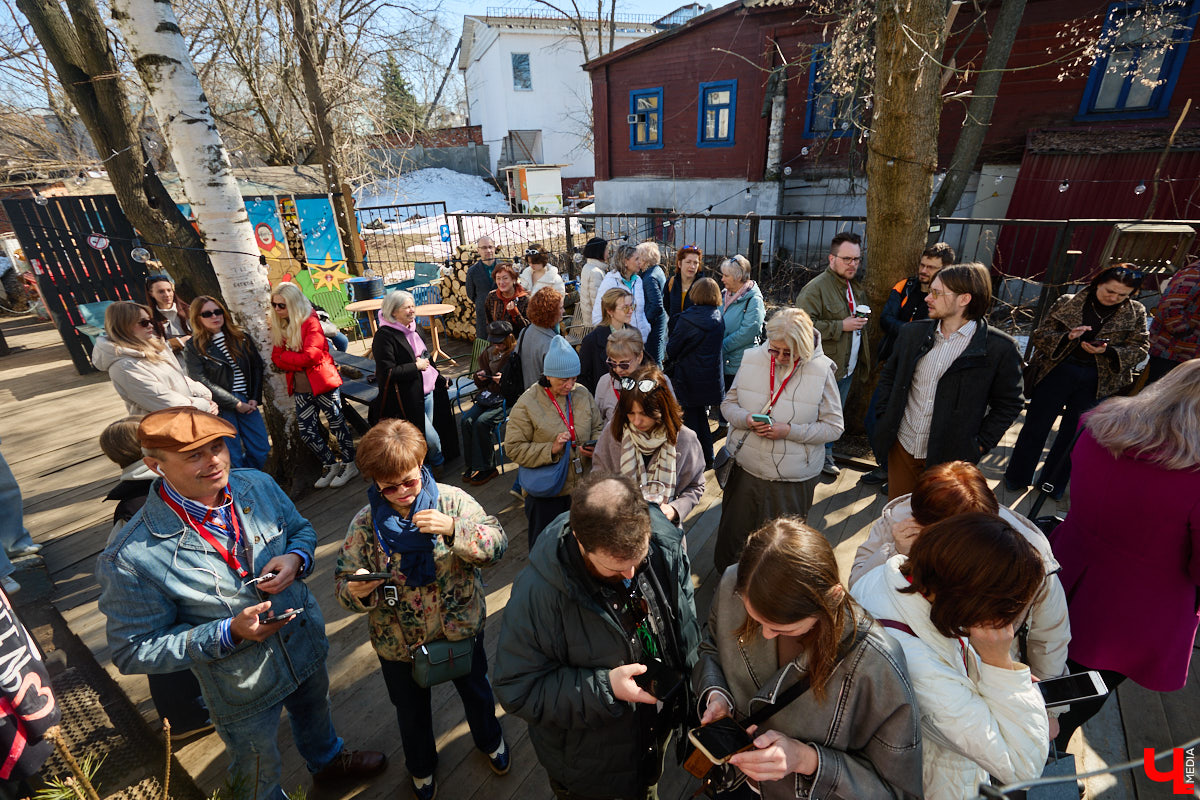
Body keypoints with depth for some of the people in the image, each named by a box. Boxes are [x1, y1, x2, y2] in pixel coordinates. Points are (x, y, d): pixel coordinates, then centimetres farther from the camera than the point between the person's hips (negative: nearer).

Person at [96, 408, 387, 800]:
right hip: (242, 689, -4)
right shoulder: (131, 558, -29)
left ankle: (328, 760, 68)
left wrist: (295, 558, -21)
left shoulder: (259, 486, -16)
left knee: (314, 711, 36)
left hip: (307, 646, 5)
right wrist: (230, 633, -31)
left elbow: (301, 529, 2)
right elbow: (133, 651, -19)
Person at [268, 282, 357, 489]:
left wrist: (285, 357, -8)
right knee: (306, 431, 10)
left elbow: (310, 356, -20)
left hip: (322, 384, -7)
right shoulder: (279, 326, 7)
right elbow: (277, 358, 1)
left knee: (337, 423, 6)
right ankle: (330, 465, 26)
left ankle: (349, 465, 20)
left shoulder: (310, 322, -13)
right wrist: (299, 362, -14)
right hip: (300, 388, 7)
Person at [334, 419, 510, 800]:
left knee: (476, 690, 27)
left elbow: (498, 544, -22)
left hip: (461, 627, 0)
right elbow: (345, 586, -10)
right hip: (399, 642, 1)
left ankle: (490, 740, 61)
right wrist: (356, 592, -34)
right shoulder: (365, 524, -16)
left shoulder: (452, 500, -20)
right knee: (412, 710, 27)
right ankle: (421, 765, 61)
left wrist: (453, 529, -38)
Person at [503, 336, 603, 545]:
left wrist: (594, 446, -10)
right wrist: (551, 450, -24)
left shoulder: (583, 394, 0)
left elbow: (597, 427, 12)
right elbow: (514, 448, -14)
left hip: (582, 485, 4)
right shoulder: (527, 404, -14)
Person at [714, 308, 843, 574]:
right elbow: (728, 403, 6)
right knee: (732, 536, 15)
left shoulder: (821, 371, -10)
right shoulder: (752, 359, -3)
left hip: (792, 481, -2)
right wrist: (746, 419, -15)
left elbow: (833, 426, -6)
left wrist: (790, 431, -19)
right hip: (746, 471, 3)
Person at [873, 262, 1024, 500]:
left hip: (949, 457, -3)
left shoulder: (999, 347, -9)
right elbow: (889, 375, 14)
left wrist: (979, 445, -7)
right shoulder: (912, 332, 3)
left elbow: (1008, 404, -1)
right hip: (902, 446, 4)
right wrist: (885, 416, 5)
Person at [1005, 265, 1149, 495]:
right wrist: (1067, 337, -20)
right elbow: (1040, 335, -2)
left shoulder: (1136, 313, 4)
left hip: (1097, 382, 2)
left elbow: (1140, 349, 2)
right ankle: (1017, 478, 20)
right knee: (1035, 427, 4)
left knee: (1073, 433, 12)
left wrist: (1108, 351, -17)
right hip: (1057, 372, -2)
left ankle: (1052, 483, 29)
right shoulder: (1067, 303, -1)